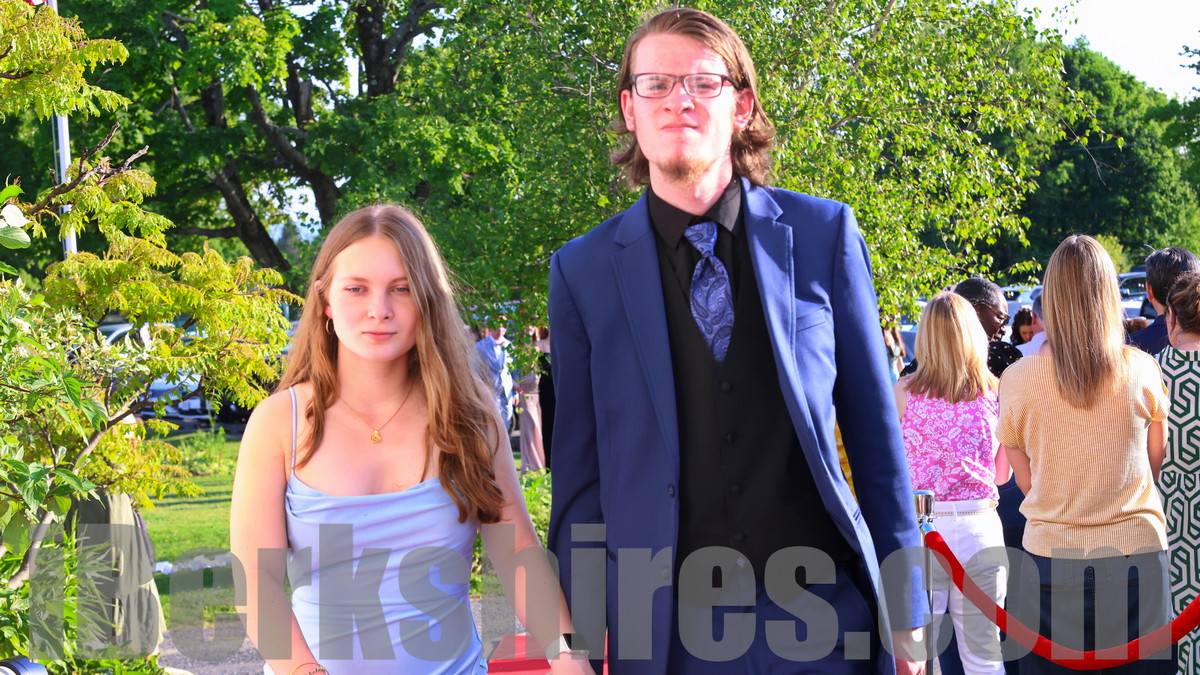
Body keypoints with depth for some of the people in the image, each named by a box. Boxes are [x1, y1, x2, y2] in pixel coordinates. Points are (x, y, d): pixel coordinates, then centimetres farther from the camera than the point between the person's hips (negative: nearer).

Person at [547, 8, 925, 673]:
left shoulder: (823, 234, 1)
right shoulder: (583, 271, 0)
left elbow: (874, 429, 4)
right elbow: (580, 471, 2)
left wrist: (904, 607, 4)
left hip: (818, 612, 1)